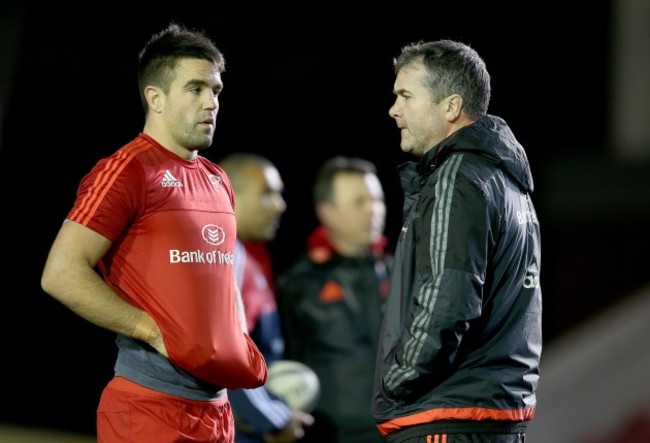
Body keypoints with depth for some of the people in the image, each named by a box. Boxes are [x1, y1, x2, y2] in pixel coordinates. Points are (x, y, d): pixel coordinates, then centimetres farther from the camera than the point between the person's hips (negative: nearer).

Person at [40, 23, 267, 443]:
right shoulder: (127, 171, -8)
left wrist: (243, 346, 10)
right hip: (152, 408, -8)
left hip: (216, 407, 8)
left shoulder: (217, 181, 16)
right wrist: (156, 333, -18)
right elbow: (62, 274, -15)